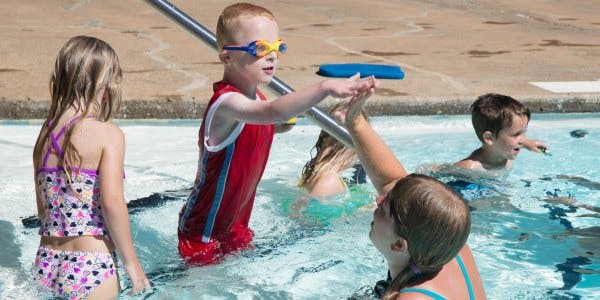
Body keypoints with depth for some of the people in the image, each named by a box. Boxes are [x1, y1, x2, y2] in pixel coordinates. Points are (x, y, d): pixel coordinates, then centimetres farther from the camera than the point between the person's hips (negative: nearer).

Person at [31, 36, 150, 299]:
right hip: (91, 265, -6)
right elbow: (112, 203, -17)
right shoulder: (108, 134, -10)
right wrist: (131, 262, -7)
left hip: (47, 263, 6)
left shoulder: (45, 134, 8)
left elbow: (42, 206, 13)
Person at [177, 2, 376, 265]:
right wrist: (325, 88, -60)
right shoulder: (226, 103, -30)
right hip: (203, 232, -8)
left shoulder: (255, 97, 0)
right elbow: (274, 112, -50)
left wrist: (277, 126, 1)